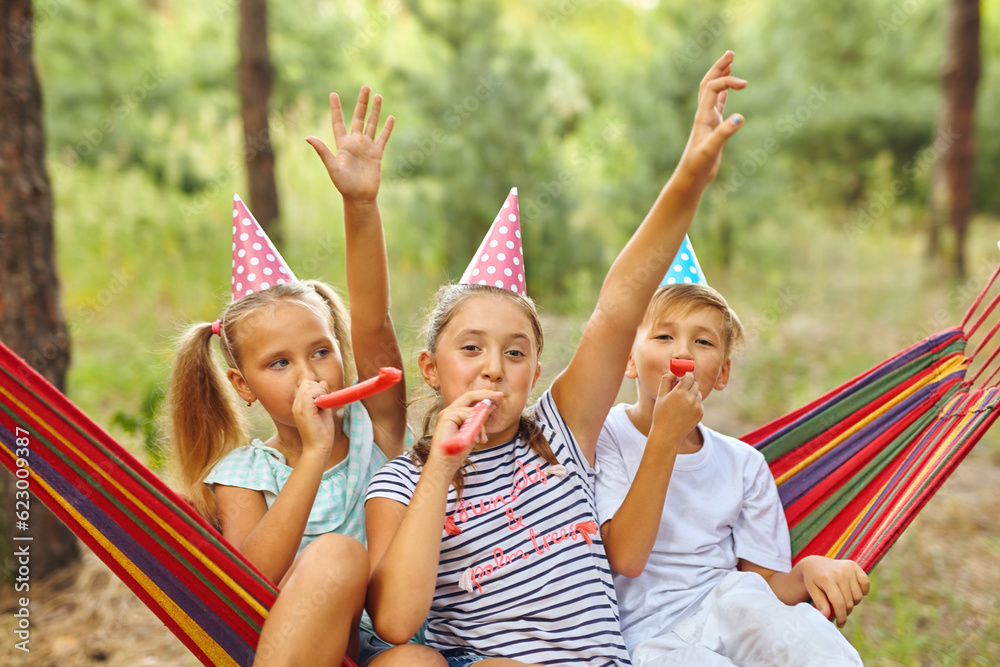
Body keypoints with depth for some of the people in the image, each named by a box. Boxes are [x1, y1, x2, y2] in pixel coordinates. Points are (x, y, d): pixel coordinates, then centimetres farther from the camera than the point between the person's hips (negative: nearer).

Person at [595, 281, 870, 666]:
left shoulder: (744, 464, 11)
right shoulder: (604, 436, -1)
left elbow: (766, 584, 9)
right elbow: (625, 557, -14)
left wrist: (809, 569, -16)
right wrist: (665, 436, -16)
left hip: (729, 617, 4)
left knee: (741, 592, -32)